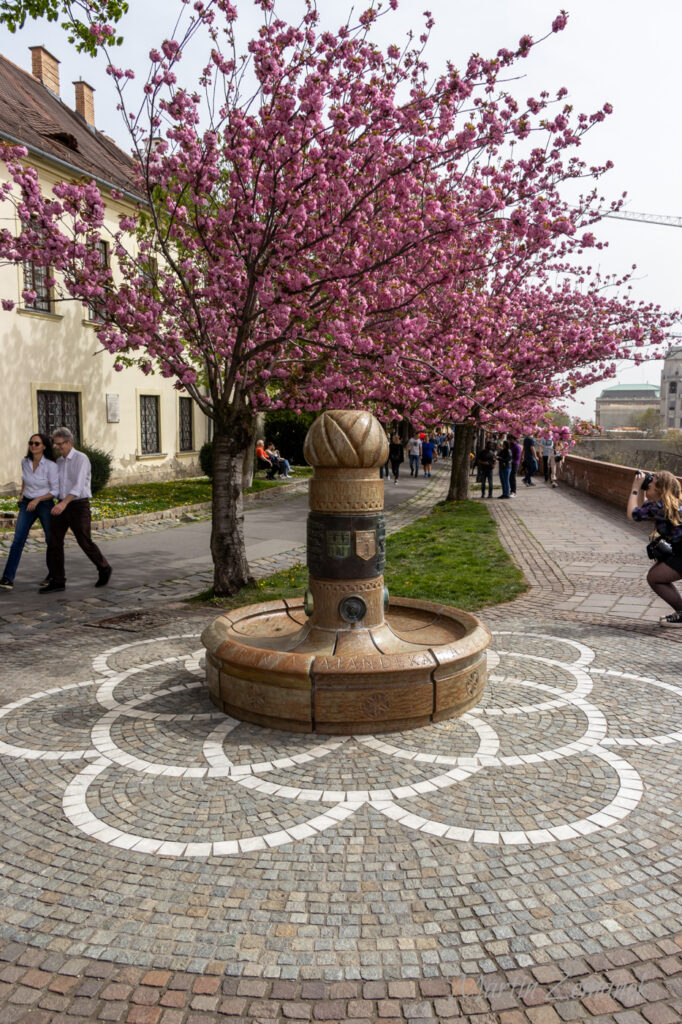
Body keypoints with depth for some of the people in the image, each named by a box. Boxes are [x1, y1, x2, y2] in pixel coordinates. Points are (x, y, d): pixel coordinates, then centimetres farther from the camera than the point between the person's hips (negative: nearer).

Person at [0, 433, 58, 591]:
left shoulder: (50, 465, -16)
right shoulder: (25, 462, -1)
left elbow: (55, 490, -12)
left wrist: (37, 499, -21)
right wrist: (22, 493, 11)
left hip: (45, 505, -3)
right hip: (27, 504, 3)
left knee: (51, 540, 10)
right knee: (18, 540, -10)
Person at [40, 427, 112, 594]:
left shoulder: (81, 459, -13)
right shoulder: (59, 462, 13)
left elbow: (79, 485, -24)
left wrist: (64, 503, -36)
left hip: (79, 505, -7)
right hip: (62, 505, 7)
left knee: (85, 543, -1)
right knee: (54, 541, -2)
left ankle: (104, 569, 23)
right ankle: (57, 581, 3)